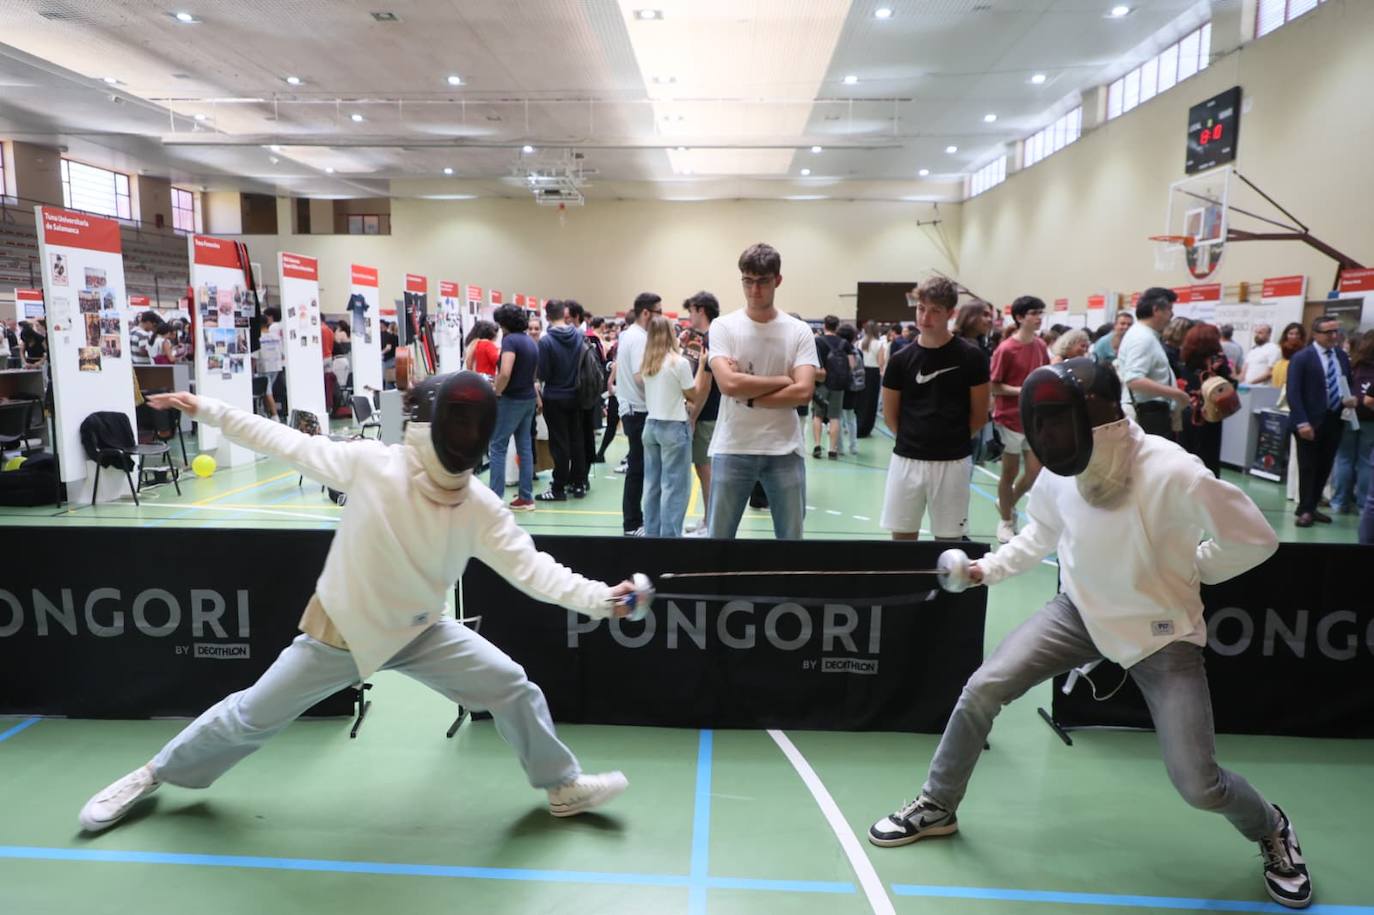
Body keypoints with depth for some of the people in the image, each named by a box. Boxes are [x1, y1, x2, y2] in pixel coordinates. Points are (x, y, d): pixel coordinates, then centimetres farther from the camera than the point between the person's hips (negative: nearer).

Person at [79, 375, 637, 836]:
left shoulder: (481, 508, -21)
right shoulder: (373, 464, -24)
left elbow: (531, 567, -27)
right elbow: (290, 445, -12)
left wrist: (597, 598, -43)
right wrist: (209, 411, -11)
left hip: (418, 632, 2)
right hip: (340, 630, -1)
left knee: (512, 688, -8)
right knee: (251, 717, 11)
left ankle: (562, 786, 14)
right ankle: (154, 775, 41)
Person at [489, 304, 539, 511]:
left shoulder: (510, 340, -15)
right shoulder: (531, 342, 12)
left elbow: (505, 372, -26)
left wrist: (497, 392, -11)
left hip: (511, 399, -8)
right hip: (529, 399, 8)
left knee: (498, 447, -2)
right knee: (525, 447, 10)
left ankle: (495, 497, -3)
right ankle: (526, 497, 12)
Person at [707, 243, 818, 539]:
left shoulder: (799, 331, 3)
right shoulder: (723, 327, 0)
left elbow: (803, 392, -9)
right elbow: (729, 383, -15)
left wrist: (748, 397, -12)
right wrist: (782, 380, -8)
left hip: (784, 451, 1)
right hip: (732, 449, -1)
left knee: (791, 536, 10)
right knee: (719, 535, 7)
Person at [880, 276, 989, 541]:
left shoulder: (970, 357, -5)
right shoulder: (901, 359, 0)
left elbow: (979, 414, 3)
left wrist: (954, 438, 10)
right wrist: (912, 439, 9)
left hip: (952, 462, -1)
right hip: (906, 459, 2)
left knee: (948, 538, 8)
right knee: (902, 536, 8)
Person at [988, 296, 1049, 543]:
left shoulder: (1041, 346, 4)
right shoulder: (1005, 349, -14)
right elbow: (993, 387, -13)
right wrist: (1021, 391, -23)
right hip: (1010, 418, -6)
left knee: (1036, 471, 6)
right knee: (1010, 472, 6)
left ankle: (1008, 504, 32)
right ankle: (1006, 521, 23)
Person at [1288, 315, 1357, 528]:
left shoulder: (1342, 356, 10)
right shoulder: (1302, 357, -9)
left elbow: (1349, 383, 21)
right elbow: (1293, 393, -14)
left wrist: (1351, 397, -3)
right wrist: (1302, 422, -21)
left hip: (1334, 421, 6)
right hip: (1311, 422, -6)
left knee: (1324, 467, 11)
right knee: (1308, 467, 1)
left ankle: (1311, 508, 22)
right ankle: (1305, 510, 11)